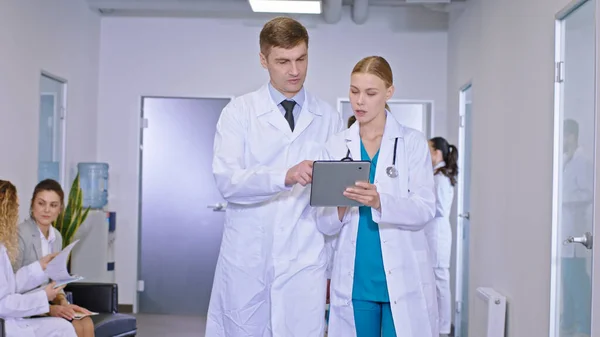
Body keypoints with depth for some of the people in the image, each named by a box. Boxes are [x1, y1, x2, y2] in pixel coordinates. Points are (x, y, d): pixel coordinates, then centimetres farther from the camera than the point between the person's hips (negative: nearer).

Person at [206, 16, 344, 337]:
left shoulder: (329, 118, 8)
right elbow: (226, 179, -13)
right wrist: (285, 176, -28)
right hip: (247, 259, -1)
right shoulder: (239, 112, 1)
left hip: (304, 260, 1)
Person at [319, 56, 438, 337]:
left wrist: (380, 201, -26)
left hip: (403, 279, -2)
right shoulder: (336, 146, 7)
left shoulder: (413, 142, 1)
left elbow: (425, 209, -9)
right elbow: (325, 225, 3)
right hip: (354, 279, 2)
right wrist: (338, 208, -19)